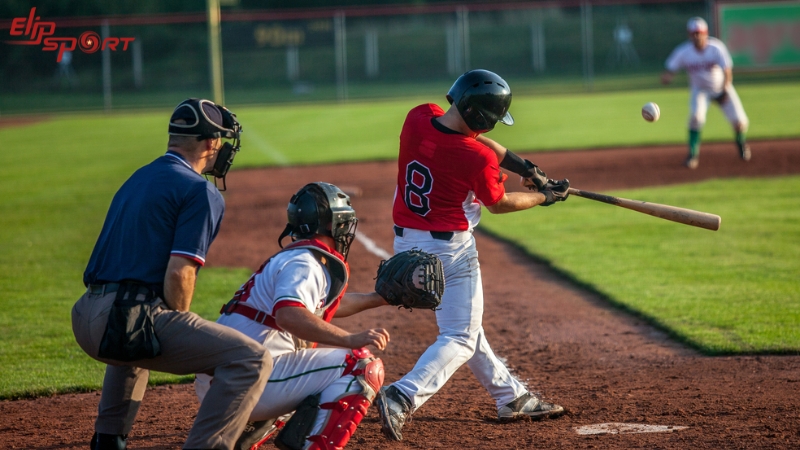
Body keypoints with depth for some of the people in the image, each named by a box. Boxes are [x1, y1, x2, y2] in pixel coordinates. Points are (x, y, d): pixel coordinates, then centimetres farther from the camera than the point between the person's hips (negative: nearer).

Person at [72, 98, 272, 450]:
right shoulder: (200, 192, -3)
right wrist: (179, 331, 3)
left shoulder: (136, 180, 23)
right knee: (252, 361, -12)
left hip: (86, 321, 9)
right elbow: (179, 274, -14)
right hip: (133, 321, -9)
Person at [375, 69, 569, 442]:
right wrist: (544, 197, 12)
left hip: (405, 243, 8)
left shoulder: (418, 118, -6)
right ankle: (402, 397, -20)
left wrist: (528, 169, 9)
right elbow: (498, 204, -4)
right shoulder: (477, 158, -23)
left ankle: (512, 397, 34)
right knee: (461, 339, 1)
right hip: (449, 249, -8)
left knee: (463, 324, 20)